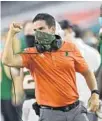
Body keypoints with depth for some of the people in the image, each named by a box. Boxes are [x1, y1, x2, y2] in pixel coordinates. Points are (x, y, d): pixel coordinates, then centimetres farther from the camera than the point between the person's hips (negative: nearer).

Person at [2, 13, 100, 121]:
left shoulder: (70, 48, 3)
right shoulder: (31, 54, -2)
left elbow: (87, 72, 13)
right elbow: (8, 61, -18)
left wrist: (95, 93, 0)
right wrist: (11, 33, -14)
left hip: (75, 110, 2)